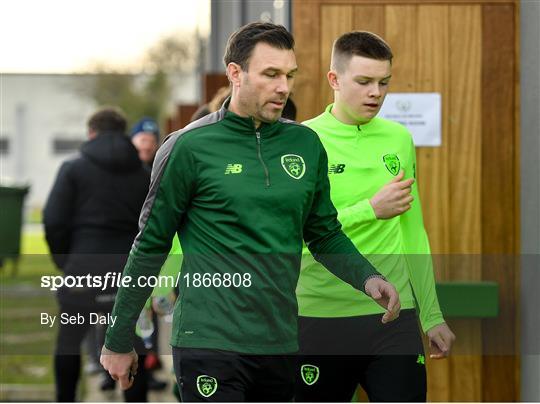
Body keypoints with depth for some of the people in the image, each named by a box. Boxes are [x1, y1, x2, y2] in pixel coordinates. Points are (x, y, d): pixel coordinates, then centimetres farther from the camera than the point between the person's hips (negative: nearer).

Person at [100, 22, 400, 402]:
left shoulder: (306, 144, 9)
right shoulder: (190, 146, -5)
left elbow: (325, 234, 19)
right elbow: (150, 247, 1)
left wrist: (367, 278, -1)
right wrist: (118, 341, 4)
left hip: (280, 346, 5)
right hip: (210, 342, -5)